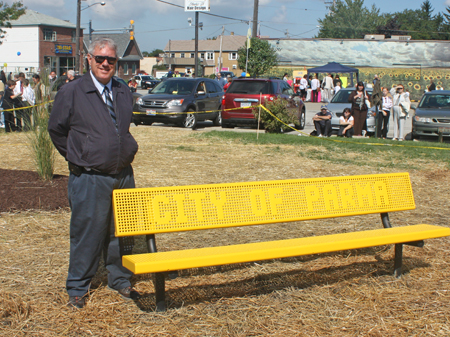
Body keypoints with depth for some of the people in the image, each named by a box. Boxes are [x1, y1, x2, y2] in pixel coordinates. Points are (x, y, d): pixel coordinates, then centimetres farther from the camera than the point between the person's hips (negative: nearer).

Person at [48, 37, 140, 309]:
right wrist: (78, 157, 6)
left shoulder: (124, 93, 9)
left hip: (123, 175, 5)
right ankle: (78, 289, 16)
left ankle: (120, 280, 29)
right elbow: (56, 129, 5)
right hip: (89, 179, -4)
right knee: (87, 233, 1)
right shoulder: (72, 92, -6)